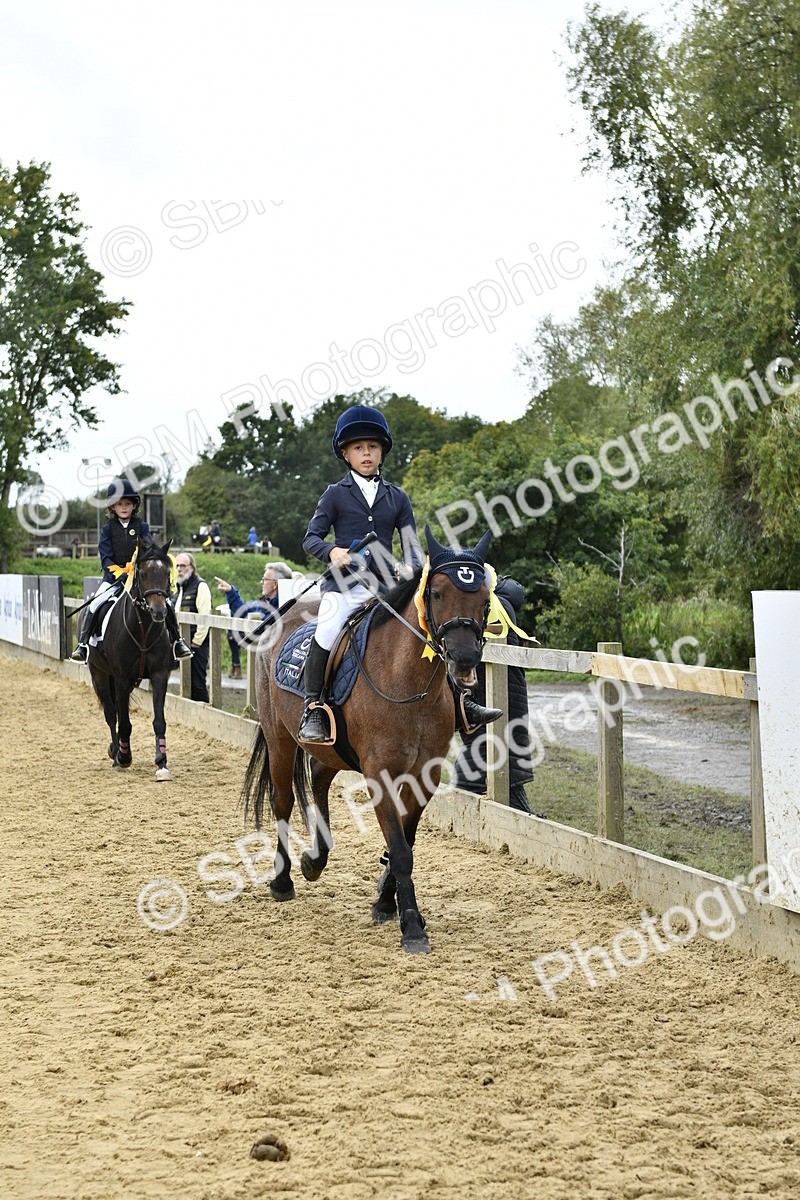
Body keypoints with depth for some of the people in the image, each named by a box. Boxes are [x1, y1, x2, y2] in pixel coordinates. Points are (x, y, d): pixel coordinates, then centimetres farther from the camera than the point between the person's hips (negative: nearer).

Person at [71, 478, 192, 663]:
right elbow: (105, 557, -3)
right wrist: (119, 572, -19)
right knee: (96, 605, -21)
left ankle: (177, 641, 2)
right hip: (114, 576, 0)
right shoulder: (108, 528, 4)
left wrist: (133, 568, -22)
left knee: (165, 604, -13)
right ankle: (83, 644, -12)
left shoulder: (141, 526, 5)